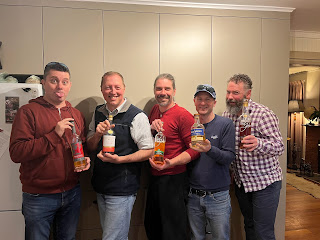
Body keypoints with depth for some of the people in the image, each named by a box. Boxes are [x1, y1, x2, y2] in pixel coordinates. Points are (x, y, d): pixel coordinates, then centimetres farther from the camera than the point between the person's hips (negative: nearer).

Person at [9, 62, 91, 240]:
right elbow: (16, 152, -18)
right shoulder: (29, 111, -9)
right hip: (39, 197, -4)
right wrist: (54, 135, -25)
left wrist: (85, 160, -4)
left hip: (72, 193, 5)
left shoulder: (77, 114, 7)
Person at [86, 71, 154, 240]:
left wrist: (119, 159, -25)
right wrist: (98, 134, -13)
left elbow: (149, 151, -13)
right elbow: (90, 148, 9)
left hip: (122, 190, -6)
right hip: (101, 188, 6)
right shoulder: (98, 113, 5)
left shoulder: (137, 116, -14)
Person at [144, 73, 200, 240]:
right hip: (154, 177, 8)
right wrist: (152, 128, -8)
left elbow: (194, 149, -17)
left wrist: (171, 163, -28)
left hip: (173, 180, -7)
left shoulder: (183, 115, -16)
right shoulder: (155, 110, 7)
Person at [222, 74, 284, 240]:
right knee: (249, 226, 20)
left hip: (265, 182, -5)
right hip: (241, 182, 6)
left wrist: (258, 143, -42)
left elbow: (279, 147, -25)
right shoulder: (227, 115, 3)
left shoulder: (263, 114, -16)